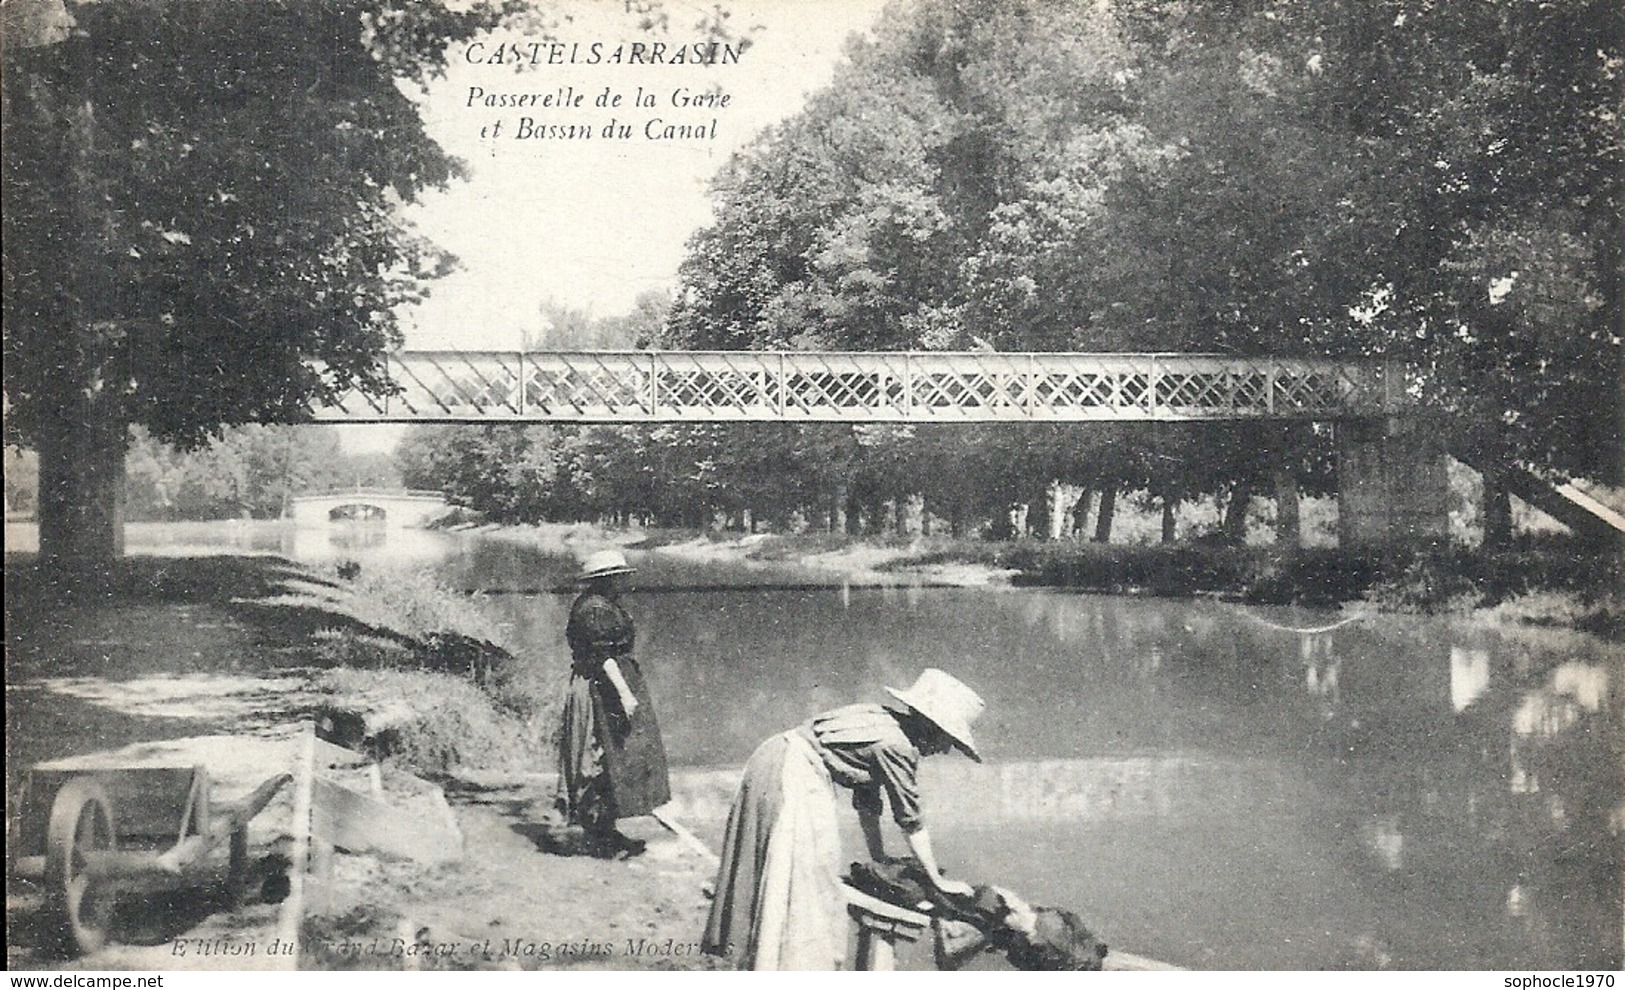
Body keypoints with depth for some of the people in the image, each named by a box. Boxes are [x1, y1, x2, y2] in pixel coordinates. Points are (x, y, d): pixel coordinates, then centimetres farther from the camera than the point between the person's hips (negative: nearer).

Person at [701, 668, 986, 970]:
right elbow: (911, 822, -6)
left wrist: (880, 860, 30)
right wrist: (938, 882, 4)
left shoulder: (884, 723, 14)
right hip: (794, 776, -10)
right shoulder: (897, 745, -13)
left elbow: (867, 804, 23)